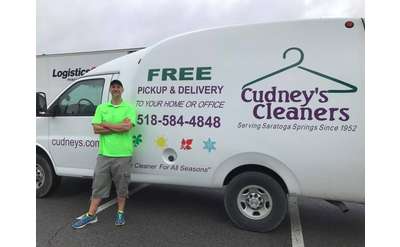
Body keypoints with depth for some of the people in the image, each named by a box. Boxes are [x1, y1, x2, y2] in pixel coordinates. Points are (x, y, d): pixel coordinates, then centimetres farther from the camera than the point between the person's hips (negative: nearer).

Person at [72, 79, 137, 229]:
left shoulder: (129, 108, 0)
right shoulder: (101, 108, 9)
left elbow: (127, 126, -16)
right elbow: (96, 129, -2)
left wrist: (105, 124, -8)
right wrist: (118, 128, -10)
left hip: (123, 155, -2)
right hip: (104, 154, 3)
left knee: (121, 186, 10)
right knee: (98, 185, 10)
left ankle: (120, 213, 27)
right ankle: (91, 215, 22)